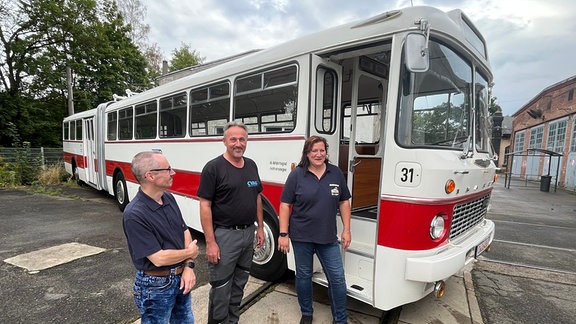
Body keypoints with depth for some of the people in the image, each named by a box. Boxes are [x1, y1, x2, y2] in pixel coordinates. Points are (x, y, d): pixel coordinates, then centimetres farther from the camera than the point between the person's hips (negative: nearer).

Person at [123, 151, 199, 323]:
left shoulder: (169, 198, -2)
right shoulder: (134, 215, -25)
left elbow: (185, 231, 3)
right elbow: (159, 258, -26)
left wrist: (189, 266, -8)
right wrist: (190, 252, -10)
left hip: (181, 279, 7)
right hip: (156, 285, -7)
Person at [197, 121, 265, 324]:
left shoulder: (251, 165, 6)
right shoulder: (213, 168, -13)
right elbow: (205, 206, -14)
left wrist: (260, 227, 11)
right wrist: (210, 242, -17)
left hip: (248, 233, 6)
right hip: (224, 235, -6)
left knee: (239, 284, 20)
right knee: (221, 288, 8)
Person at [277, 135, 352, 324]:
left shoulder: (336, 173, 2)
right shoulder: (296, 175, -6)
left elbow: (344, 202, 7)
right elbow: (285, 205, -6)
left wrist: (346, 230, 3)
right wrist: (283, 234, -9)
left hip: (328, 237, 2)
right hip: (301, 237, -1)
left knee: (337, 278, 8)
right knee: (303, 275, 15)